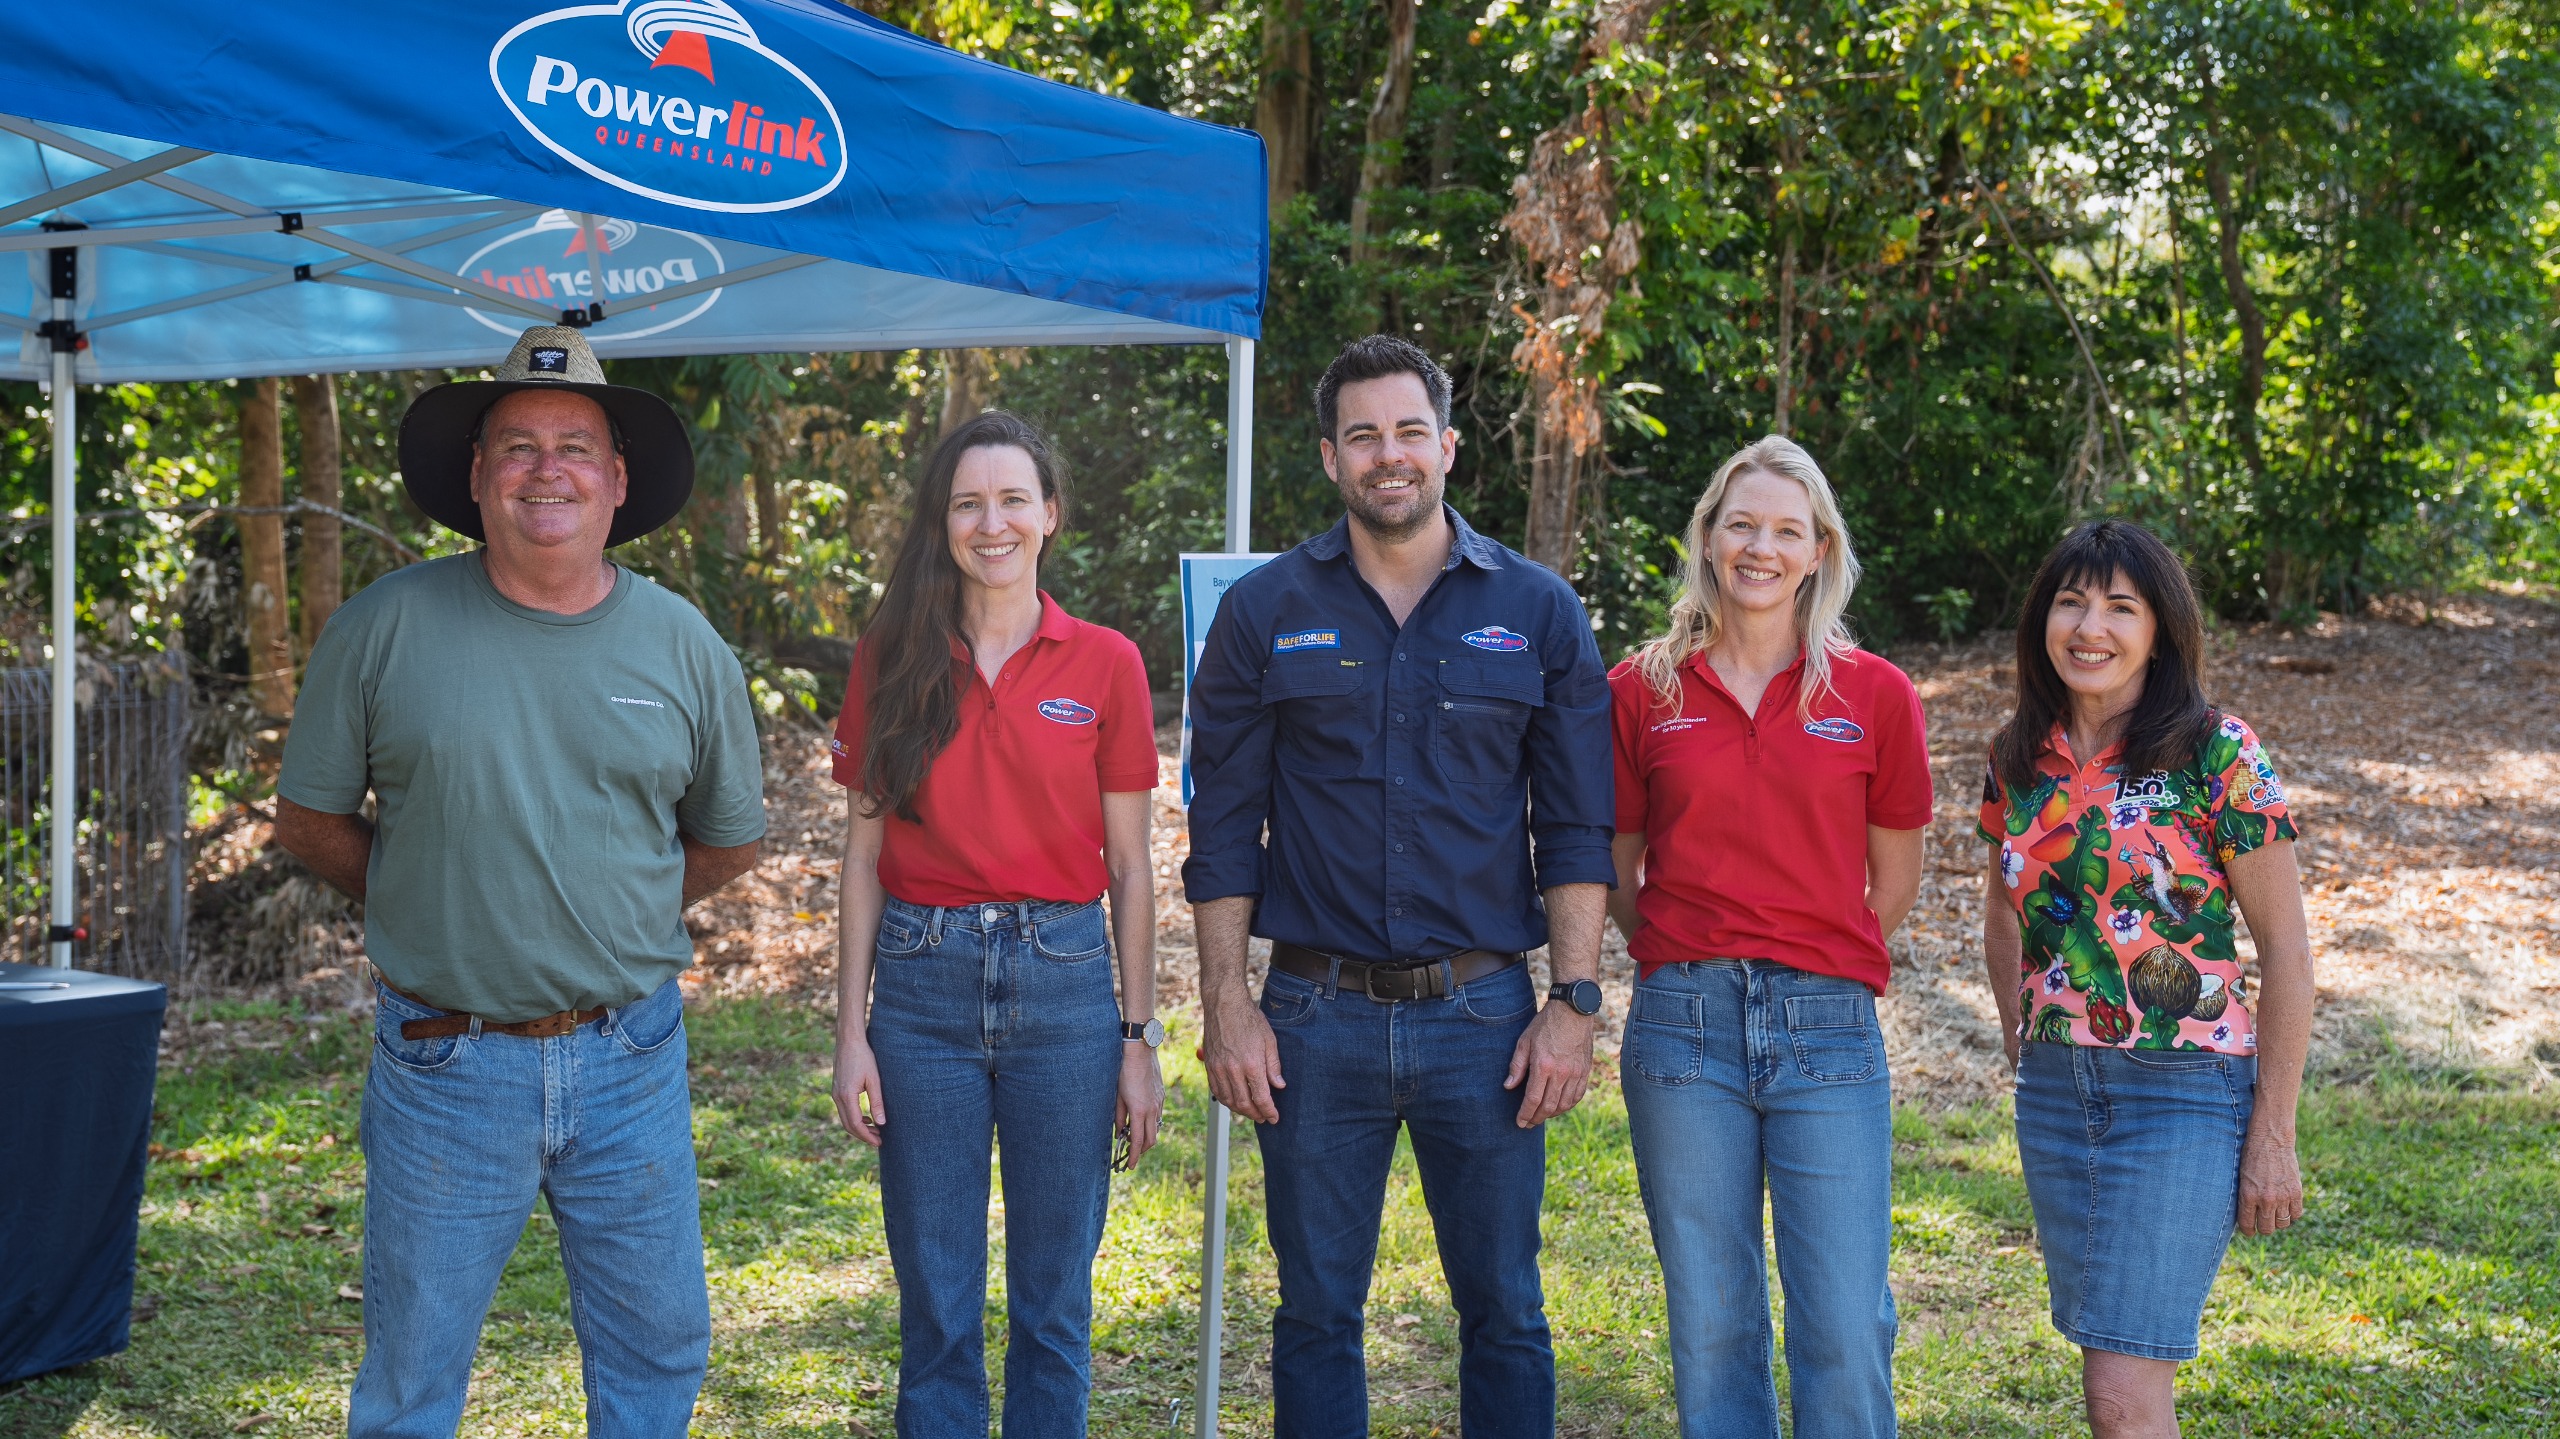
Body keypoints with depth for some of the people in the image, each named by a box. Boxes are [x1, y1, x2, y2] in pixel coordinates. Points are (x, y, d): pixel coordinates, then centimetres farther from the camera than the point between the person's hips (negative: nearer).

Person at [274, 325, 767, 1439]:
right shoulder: (387, 625, -4)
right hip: (444, 1064, -2)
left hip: (632, 1063, 2)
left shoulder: (683, 645, 3)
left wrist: (612, 914, 6)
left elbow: (729, 841, 13)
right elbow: (308, 817, 5)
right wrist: (425, 900, 1)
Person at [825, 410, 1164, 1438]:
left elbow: (1129, 868, 4)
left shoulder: (1106, 664, 2)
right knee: (935, 1302, 8)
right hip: (922, 983, 1)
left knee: (1054, 1298, 8)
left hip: (1063, 983, 0)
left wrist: (1138, 1039, 1)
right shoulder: (893, 659, 4)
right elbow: (863, 856, 5)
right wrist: (850, 1032, 0)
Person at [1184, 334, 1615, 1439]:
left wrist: (1573, 1003, -3)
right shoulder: (1264, 613, 4)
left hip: (1482, 1014, 0)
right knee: (1316, 1317, 9)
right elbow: (1223, 826, 4)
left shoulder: (1538, 612, 4)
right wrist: (1226, 1003, -3)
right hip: (1318, 1017, 0)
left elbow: (1578, 829, 4)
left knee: (1505, 1315, 8)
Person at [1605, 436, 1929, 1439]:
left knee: (1845, 1327, -2)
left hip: (1827, 1027, -1)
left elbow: (1894, 875, 13)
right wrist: (1687, 960, 10)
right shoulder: (1642, 691, 4)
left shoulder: (1876, 697, 3)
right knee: (1709, 1323, 7)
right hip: (1682, 1026, 1)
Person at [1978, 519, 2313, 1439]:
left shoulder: (2217, 756, -9)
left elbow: (2285, 952, -7)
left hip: (2185, 1089, -5)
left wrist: (2273, 1136, -8)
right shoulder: (2021, 758, 5)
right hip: (2054, 1090, 5)